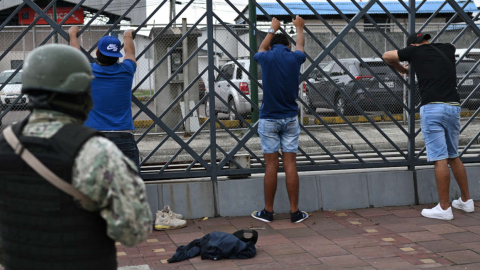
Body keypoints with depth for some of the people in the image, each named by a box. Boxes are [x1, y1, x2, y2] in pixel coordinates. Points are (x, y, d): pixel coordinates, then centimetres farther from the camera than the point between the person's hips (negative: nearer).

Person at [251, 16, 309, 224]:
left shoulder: (266, 58, -3)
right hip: (290, 119, 1)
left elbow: (261, 49, 24)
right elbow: (300, 46, 26)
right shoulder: (294, 58, 0)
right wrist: (299, 28, 46)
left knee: (271, 165, 1)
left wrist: (272, 30, 41)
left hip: (268, 119, -1)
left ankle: (268, 212, 9)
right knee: (290, 164, 2)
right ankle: (295, 212, 5)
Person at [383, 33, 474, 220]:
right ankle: (466, 201, 25)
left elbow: (387, 56, 16)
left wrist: (401, 69, 34)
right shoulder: (448, 49, 18)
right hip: (454, 106, 6)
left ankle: (444, 208, -2)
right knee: (453, 156, 18)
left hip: (433, 108, -6)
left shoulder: (416, 51, 5)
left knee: (440, 158, -5)